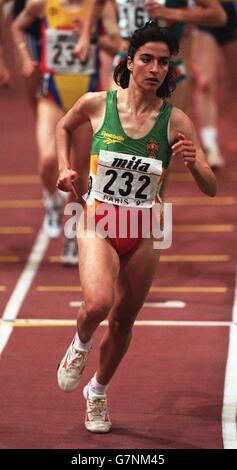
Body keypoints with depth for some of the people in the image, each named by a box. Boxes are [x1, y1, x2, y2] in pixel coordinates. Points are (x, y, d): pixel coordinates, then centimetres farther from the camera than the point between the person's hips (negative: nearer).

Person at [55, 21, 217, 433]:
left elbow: (210, 189, -11)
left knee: (123, 320, 12)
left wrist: (193, 163, -30)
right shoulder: (97, 104, -8)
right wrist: (64, 167, 3)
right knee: (98, 303, -28)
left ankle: (97, 391, 39)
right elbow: (64, 127, 16)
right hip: (98, 222, -2)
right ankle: (80, 343, 8)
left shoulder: (175, 121, -9)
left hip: (143, 231, 2)